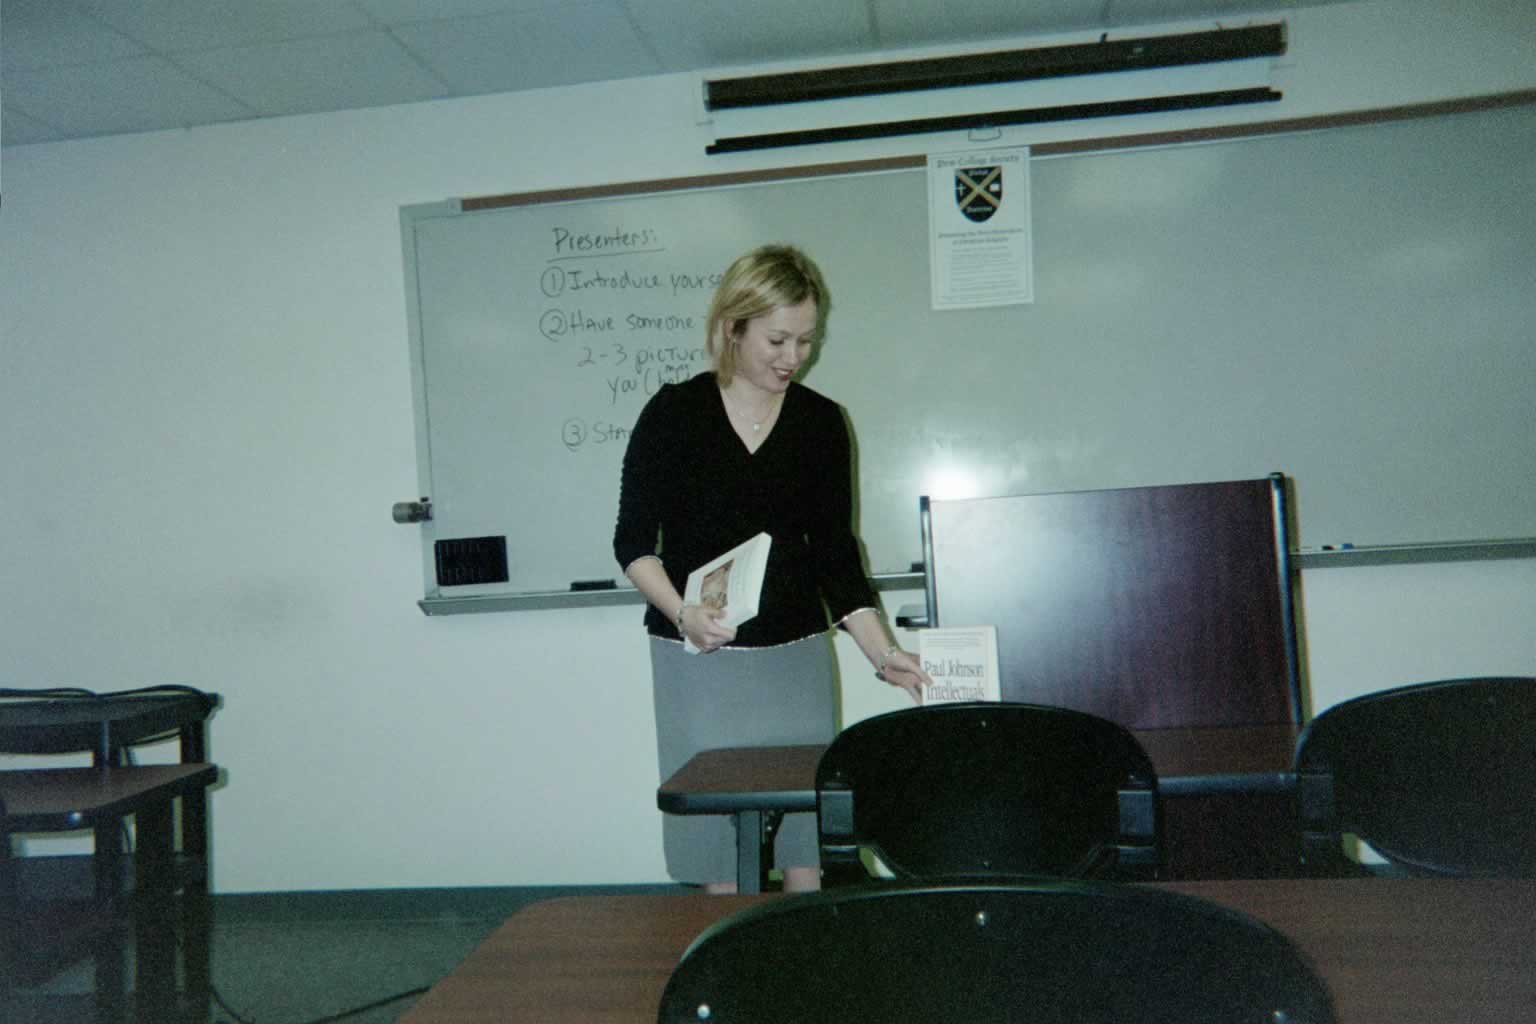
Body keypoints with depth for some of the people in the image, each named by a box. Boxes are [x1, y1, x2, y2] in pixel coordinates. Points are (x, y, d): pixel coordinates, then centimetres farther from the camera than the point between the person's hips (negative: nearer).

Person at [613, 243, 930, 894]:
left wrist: (883, 654, -5)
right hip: (697, 657, -2)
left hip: (796, 655, 2)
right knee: (718, 834, 5)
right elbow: (634, 541, -1)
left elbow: (836, 553, 4)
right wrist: (681, 612, -18)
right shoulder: (673, 413, -3)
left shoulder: (821, 423, 3)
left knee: (806, 828, 7)